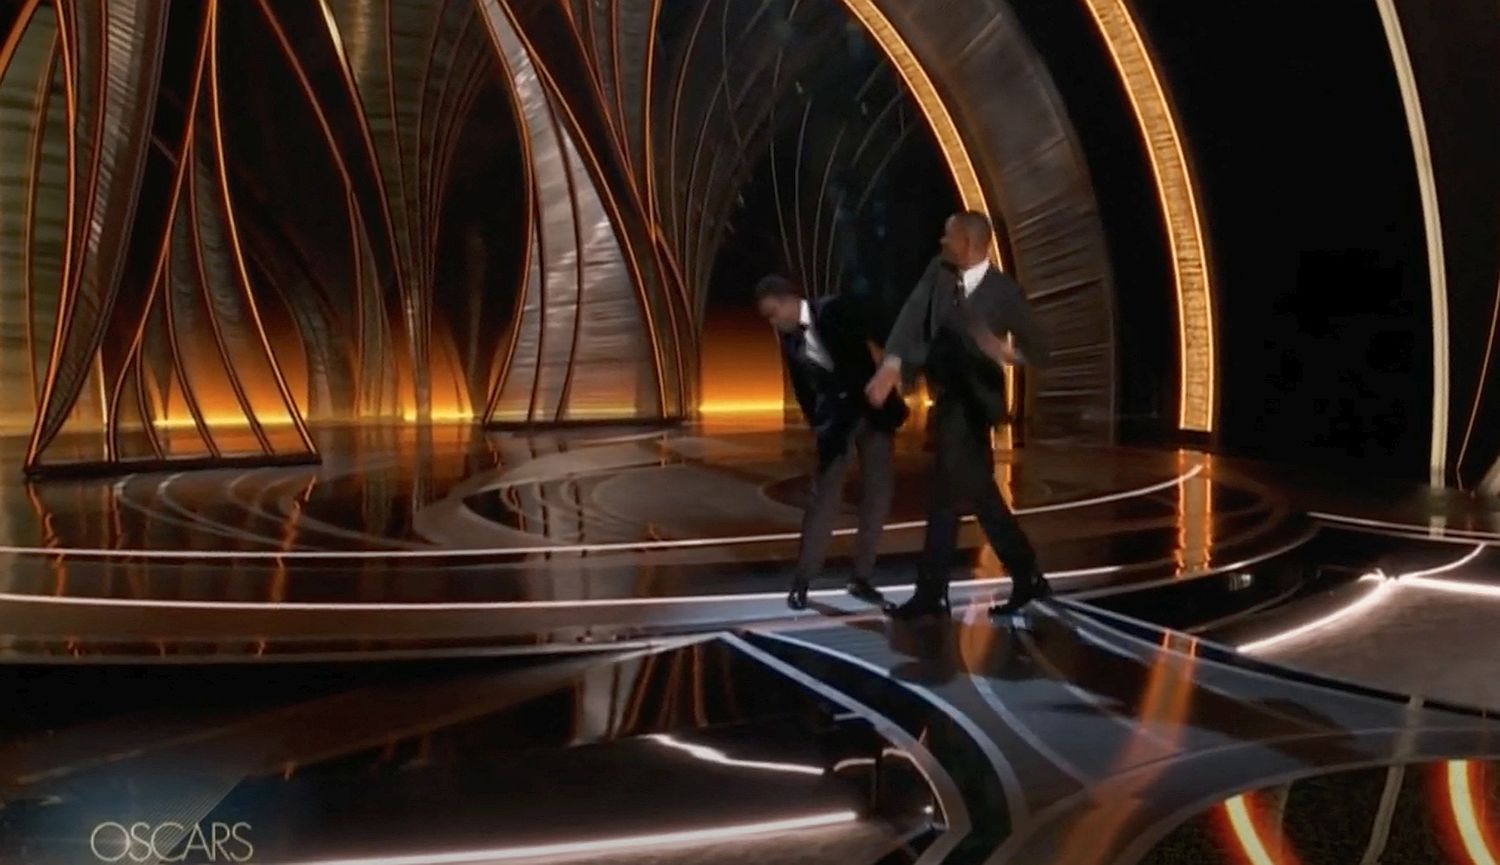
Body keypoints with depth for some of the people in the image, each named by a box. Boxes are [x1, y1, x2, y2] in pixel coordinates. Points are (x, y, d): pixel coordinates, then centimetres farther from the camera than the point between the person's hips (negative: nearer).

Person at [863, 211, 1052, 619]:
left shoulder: (1004, 291, -15)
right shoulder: (938, 271, -2)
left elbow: (1038, 350, -13)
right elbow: (913, 315, -16)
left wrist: (1007, 353, -36)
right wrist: (892, 364, -33)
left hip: (971, 401, -6)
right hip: (947, 397, 6)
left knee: (947, 494, -3)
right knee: (980, 494, 13)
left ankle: (932, 593, 9)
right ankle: (1027, 579, 24)